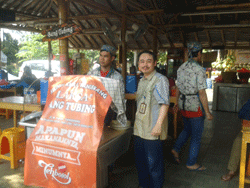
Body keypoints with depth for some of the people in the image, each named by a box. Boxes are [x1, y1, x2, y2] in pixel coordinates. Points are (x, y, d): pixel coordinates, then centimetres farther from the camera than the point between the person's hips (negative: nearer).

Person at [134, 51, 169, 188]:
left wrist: (158, 125, -25)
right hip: (139, 129, 8)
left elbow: (164, 104, -18)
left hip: (152, 131, -8)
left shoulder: (160, 80, -12)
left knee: (154, 163, 2)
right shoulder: (142, 81, 14)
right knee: (140, 160, 19)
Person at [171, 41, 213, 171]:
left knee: (187, 130, 28)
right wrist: (207, 112, -13)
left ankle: (176, 149, 18)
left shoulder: (181, 68, 4)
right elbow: (201, 93, -19)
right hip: (196, 106, -7)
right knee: (196, 136, 9)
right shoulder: (199, 70, -17)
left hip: (183, 105, 7)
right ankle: (191, 163, 20)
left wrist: (177, 102, 24)